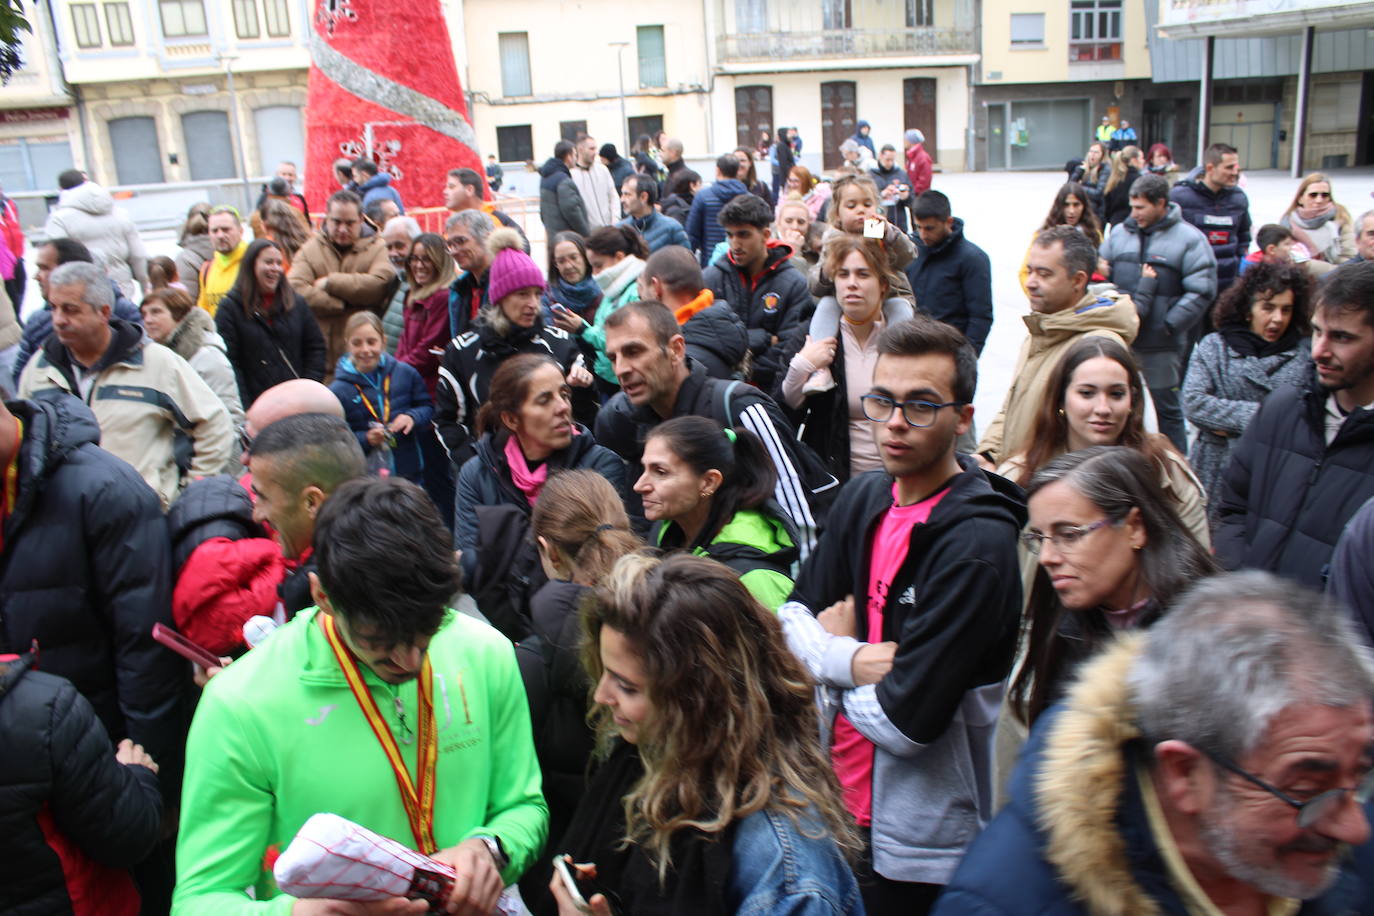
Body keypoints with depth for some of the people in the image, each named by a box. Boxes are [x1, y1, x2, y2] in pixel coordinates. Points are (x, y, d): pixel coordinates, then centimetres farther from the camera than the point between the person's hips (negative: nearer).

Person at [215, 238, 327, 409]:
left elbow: (316, 347, 12)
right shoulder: (230, 306, 1)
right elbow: (228, 360, -5)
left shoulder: (296, 302, 11)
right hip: (255, 403, -3)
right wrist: (243, 406, -12)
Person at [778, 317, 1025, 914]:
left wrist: (829, 651, -8)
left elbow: (905, 720, -26)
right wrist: (851, 660, -18)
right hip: (832, 802, 7)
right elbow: (793, 617, 1)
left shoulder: (977, 542, -24)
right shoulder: (862, 497, 0)